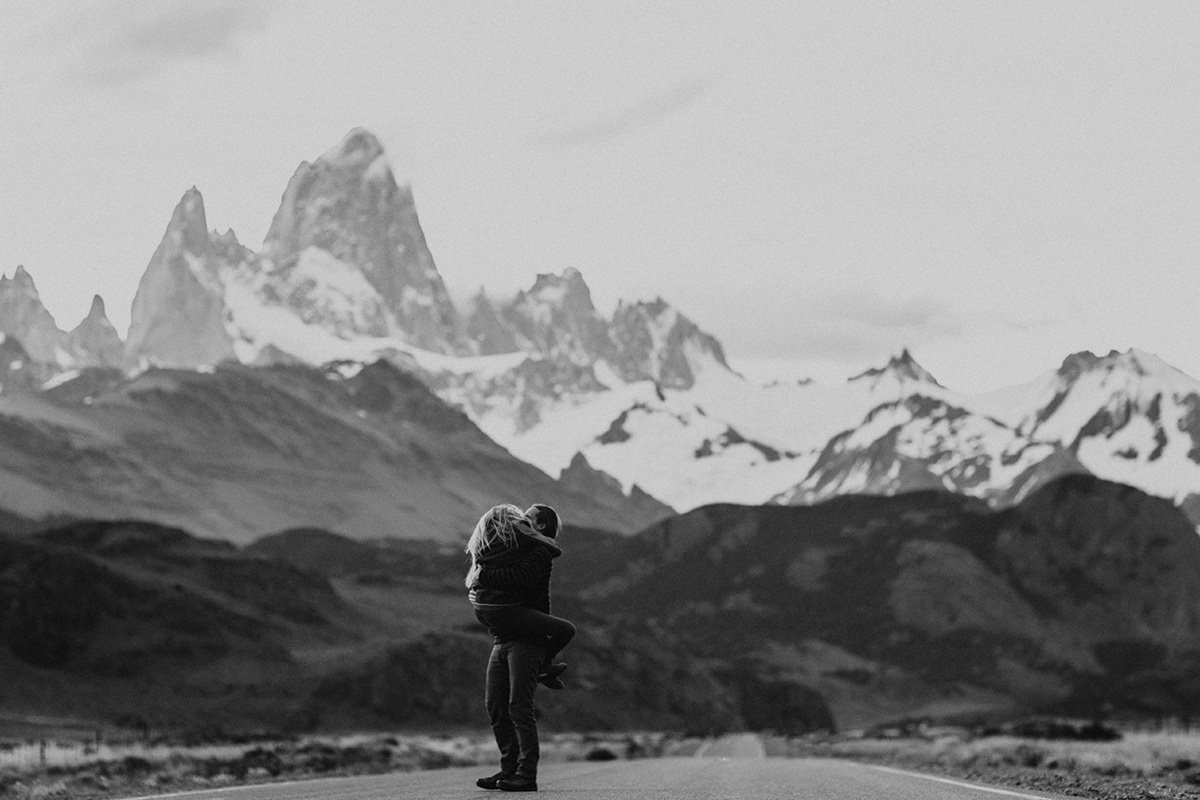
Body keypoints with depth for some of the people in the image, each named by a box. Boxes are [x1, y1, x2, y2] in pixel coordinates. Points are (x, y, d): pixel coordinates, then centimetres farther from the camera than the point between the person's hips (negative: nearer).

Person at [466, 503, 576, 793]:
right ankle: (509, 769, 12)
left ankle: (527, 775, -9)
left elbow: (522, 577, -24)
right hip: (502, 639, 8)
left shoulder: (538, 553, -6)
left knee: (519, 706, -10)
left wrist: (485, 574, -18)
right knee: (495, 706, 6)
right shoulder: (507, 552, 17)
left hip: (526, 639, -8)